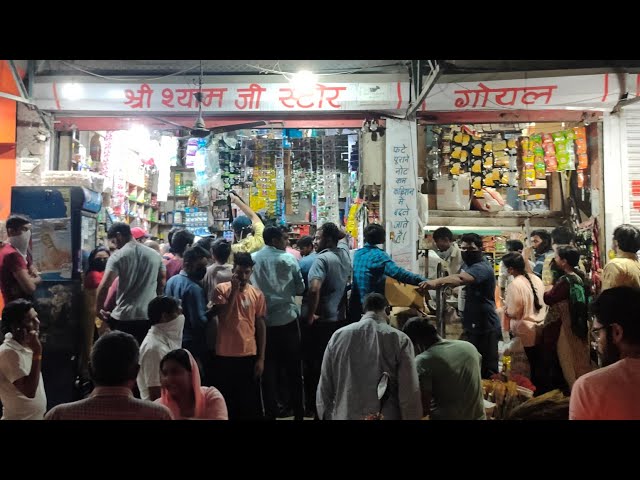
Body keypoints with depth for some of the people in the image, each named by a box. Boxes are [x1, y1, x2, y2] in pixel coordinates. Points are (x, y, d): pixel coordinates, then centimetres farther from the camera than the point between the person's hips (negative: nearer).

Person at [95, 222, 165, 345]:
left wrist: (98, 309, -1)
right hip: (149, 316, 4)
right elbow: (162, 282, 14)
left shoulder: (118, 256, -8)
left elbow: (104, 286, -15)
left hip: (124, 317, -4)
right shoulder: (155, 255, 7)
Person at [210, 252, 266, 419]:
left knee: (250, 401, 9)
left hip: (249, 355, 1)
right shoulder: (221, 289, -3)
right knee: (226, 400, 10)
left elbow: (261, 326, 4)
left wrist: (261, 358, 1)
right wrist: (234, 290, -17)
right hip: (225, 355, -1)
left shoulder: (257, 294, 2)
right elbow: (223, 317, -15)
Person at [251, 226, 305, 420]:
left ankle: (271, 412, 14)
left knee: (268, 368, 9)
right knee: (293, 368, 9)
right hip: (287, 319, -2)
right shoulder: (288, 259, -3)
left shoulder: (251, 259, 3)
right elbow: (300, 288, 1)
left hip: (262, 321, 2)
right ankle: (298, 411, 16)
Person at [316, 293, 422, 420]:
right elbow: (409, 396, -8)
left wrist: (326, 416, 16)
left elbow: (324, 389, 5)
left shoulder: (338, 336, 1)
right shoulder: (400, 340, -6)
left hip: (344, 416, 2)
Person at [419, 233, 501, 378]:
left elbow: (460, 279, -43)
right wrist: (443, 283, -5)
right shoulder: (467, 264, 12)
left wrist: (436, 281, -58)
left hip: (486, 327, -9)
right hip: (472, 325, 9)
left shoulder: (482, 267, -22)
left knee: (488, 369, -2)